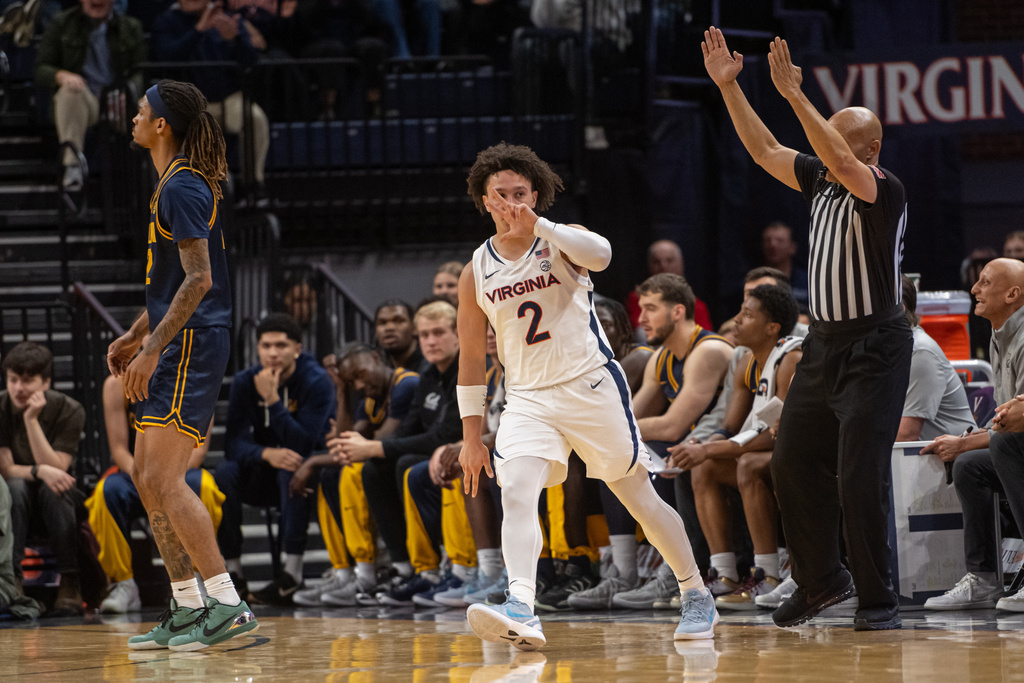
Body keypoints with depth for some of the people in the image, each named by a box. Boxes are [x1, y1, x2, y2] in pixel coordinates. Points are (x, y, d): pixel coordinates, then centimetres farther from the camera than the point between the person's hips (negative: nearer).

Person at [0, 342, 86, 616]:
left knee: (53, 488, -34)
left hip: (56, 501, 0)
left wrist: (32, 419, -27)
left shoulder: (69, 410, -13)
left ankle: (70, 583, -32)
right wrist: (39, 471, -35)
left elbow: (56, 468, -20)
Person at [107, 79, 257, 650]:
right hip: (177, 349, 11)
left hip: (192, 346, -11)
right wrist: (135, 337, 27)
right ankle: (188, 609, 16)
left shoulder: (183, 188, -14)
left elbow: (198, 279, -21)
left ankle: (228, 606, -19)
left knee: (163, 479, -15)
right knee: (148, 479, 13)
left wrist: (153, 348, -24)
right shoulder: (174, 185, 19)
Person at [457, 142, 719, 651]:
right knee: (516, 493, -23)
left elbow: (600, 255, -31)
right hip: (527, 398, 2)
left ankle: (697, 597, 25)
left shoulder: (561, 241, -4)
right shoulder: (476, 273, 6)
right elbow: (472, 359, 12)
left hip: (591, 387, -2)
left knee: (640, 498, 7)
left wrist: (536, 225, -40)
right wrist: (470, 436, 9)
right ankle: (521, 611, -39)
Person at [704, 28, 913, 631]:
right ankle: (822, 580, 24)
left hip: (875, 349, -8)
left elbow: (842, 161, -32)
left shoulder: (885, 191, -14)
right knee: (793, 464, 10)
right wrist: (728, 87, 5)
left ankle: (880, 599, -1)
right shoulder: (822, 180, 8)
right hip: (824, 343, 8)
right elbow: (766, 152, 13)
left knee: (860, 479, -10)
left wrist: (795, 94, -34)